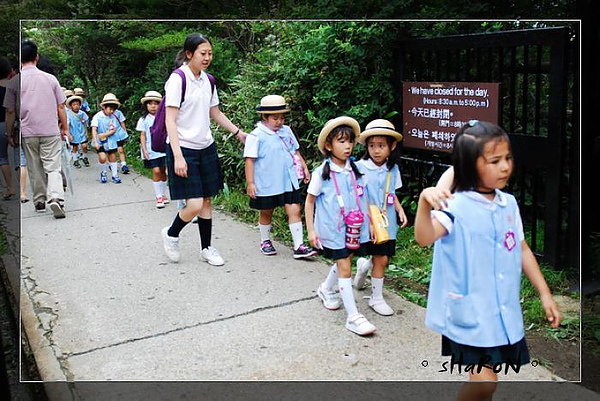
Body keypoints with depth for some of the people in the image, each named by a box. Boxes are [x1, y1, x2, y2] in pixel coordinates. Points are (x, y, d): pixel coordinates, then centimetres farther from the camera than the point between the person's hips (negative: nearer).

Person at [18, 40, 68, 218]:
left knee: (34, 168, 13)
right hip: (51, 131, 0)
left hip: (27, 132, 0)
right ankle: (55, 197, -21)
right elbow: (60, 107, 2)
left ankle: (40, 201, 24)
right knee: (53, 167, 0)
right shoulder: (50, 78, -2)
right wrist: (65, 128, 12)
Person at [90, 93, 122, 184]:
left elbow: (114, 130, -4)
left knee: (113, 157, 7)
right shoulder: (97, 116, -12)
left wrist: (104, 134, -19)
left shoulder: (113, 117, -1)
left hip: (110, 140, 3)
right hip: (100, 142, -3)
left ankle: (115, 175, 18)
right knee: (102, 157, -14)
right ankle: (103, 173, 11)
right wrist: (95, 142, -27)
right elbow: (94, 130, -17)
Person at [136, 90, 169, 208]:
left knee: (163, 172, 5)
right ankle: (159, 197, -1)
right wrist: (144, 150, -7)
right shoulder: (144, 119, 1)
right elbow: (142, 135, 1)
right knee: (156, 171, -10)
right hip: (151, 150, -2)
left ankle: (162, 194, 21)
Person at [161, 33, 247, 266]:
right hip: (184, 150, -7)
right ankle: (171, 234, 18)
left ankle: (206, 248, 23)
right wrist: (178, 157, -22)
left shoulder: (207, 80, 8)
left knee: (207, 200, 10)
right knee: (194, 205, -10)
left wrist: (238, 133, 13)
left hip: (206, 148, 7)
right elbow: (170, 120, -16)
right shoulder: (178, 79, -13)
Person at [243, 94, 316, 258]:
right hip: (266, 183, -4)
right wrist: (250, 183, -14)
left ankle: (299, 246, 0)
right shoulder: (256, 136, -11)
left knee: (294, 210, -3)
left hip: (288, 181, 4)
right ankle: (265, 241, 35)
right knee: (266, 213, 14)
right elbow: (249, 159, -12)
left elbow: (295, 151, 19)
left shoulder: (286, 131, 7)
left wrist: (304, 168, 14)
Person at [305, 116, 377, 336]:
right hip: (331, 229, -5)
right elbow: (310, 201, -3)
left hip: (351, 227, 5)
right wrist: (311, 230, -6)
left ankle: (326, 289, 49)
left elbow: (362, 199, 9)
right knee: (344, 268, -6)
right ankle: (353, 316, 0)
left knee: (343, 262, 20)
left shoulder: (355, 170, 1)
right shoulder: (322, 173, -11)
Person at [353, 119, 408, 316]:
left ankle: (364, 265, 41)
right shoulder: (360, 167, -11)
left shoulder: (392, 169, 6)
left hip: (387, 222, 5)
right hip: (368, 223, -5)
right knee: (381, 259, -4)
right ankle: (376, 298, 15)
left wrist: (400, 210, 1)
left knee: (383, 258, 7)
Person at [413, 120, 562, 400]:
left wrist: (544, 293, 16)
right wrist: (424, 201, -51)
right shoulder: (456, 205, -16)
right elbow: (424, 237, -33)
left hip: (505, 311, 6)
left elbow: (522, 250, 15)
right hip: (470, 310, -6)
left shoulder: (509, 203, 5)